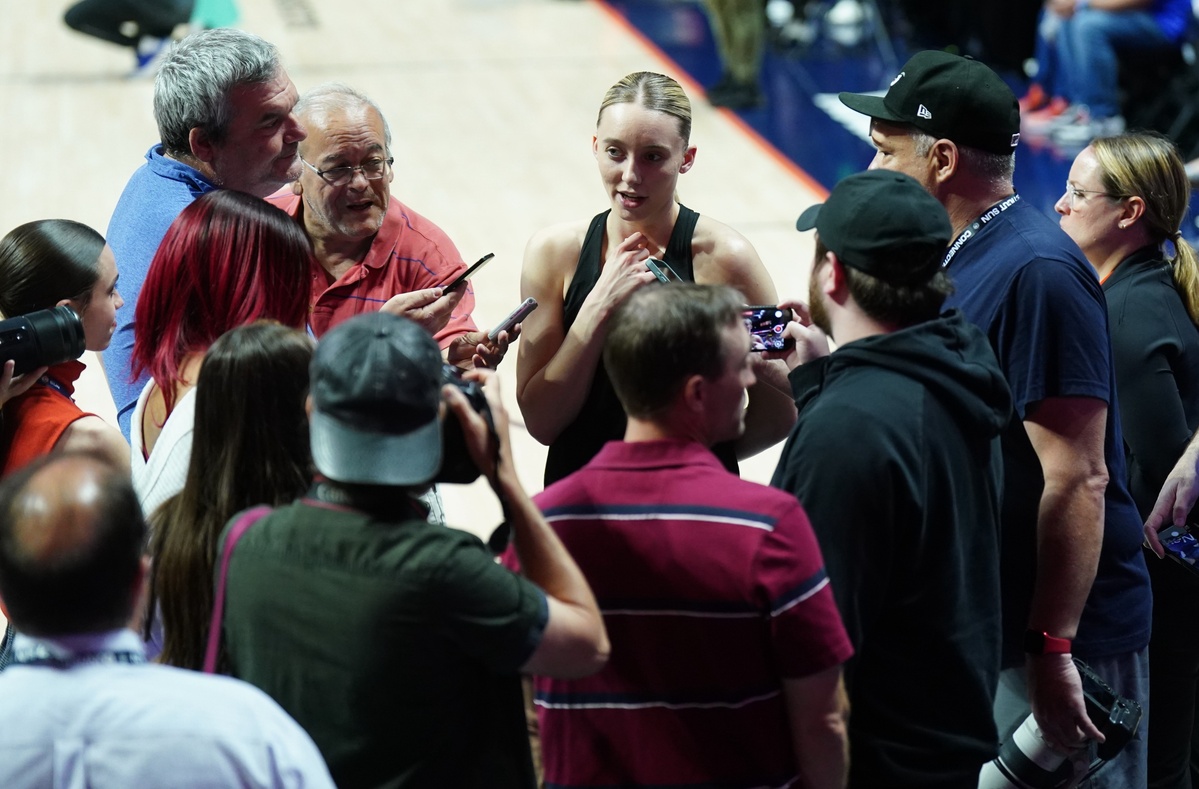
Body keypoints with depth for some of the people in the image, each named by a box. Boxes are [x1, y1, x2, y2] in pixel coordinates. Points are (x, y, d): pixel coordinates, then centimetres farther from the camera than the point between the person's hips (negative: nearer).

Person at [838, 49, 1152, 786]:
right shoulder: (962, 257, 8)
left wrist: (1054, 650, -23)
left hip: (1064, 633, -9)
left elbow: (1077, 479, -22)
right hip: (986, 621, 9)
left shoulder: (1039, 270, -20)